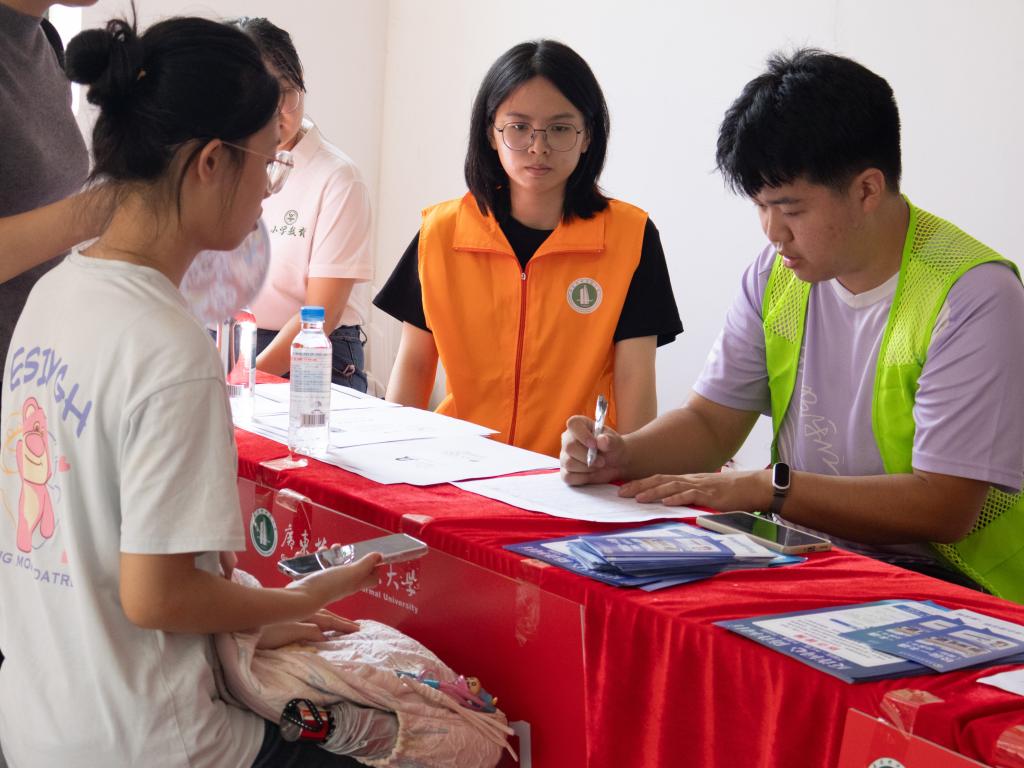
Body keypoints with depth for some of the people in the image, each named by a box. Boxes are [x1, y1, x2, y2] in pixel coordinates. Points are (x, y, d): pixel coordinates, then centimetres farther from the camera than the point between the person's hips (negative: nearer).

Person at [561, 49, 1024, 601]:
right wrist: (620, 456, -11)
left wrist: (764, 488, -22)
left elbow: (944, 507, -20)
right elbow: (710, 421, 10)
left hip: (941, 578, -6)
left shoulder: (975, 295, -16)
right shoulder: (777, 272, 5)